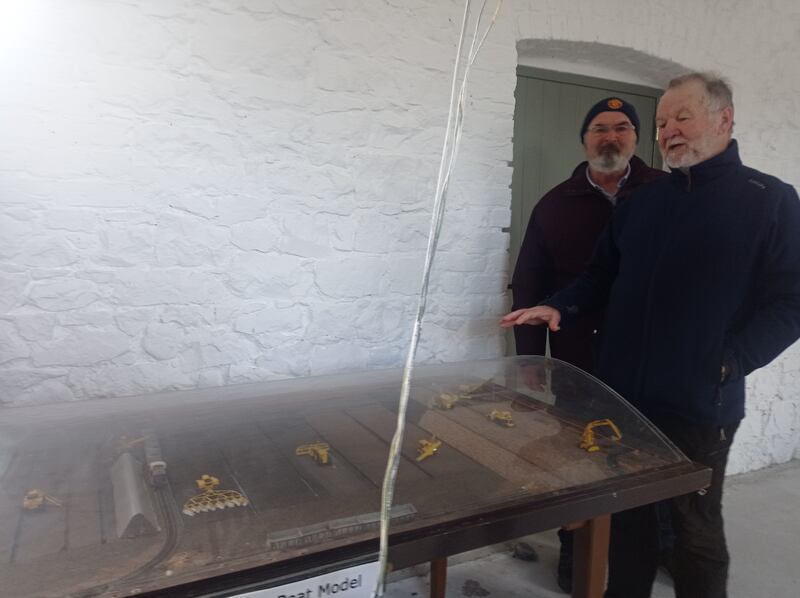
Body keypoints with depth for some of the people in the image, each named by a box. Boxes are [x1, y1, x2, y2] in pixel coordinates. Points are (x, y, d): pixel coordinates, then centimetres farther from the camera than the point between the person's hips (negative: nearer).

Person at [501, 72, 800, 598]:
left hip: (701, 405, -4)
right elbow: (602, 277, 15)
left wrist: (727, 363, -19)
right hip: (622, 395, 5)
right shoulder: (643, 202, 12)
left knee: (696, 527, 13)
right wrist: (560, 307, -3)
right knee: (627, 517, 17)